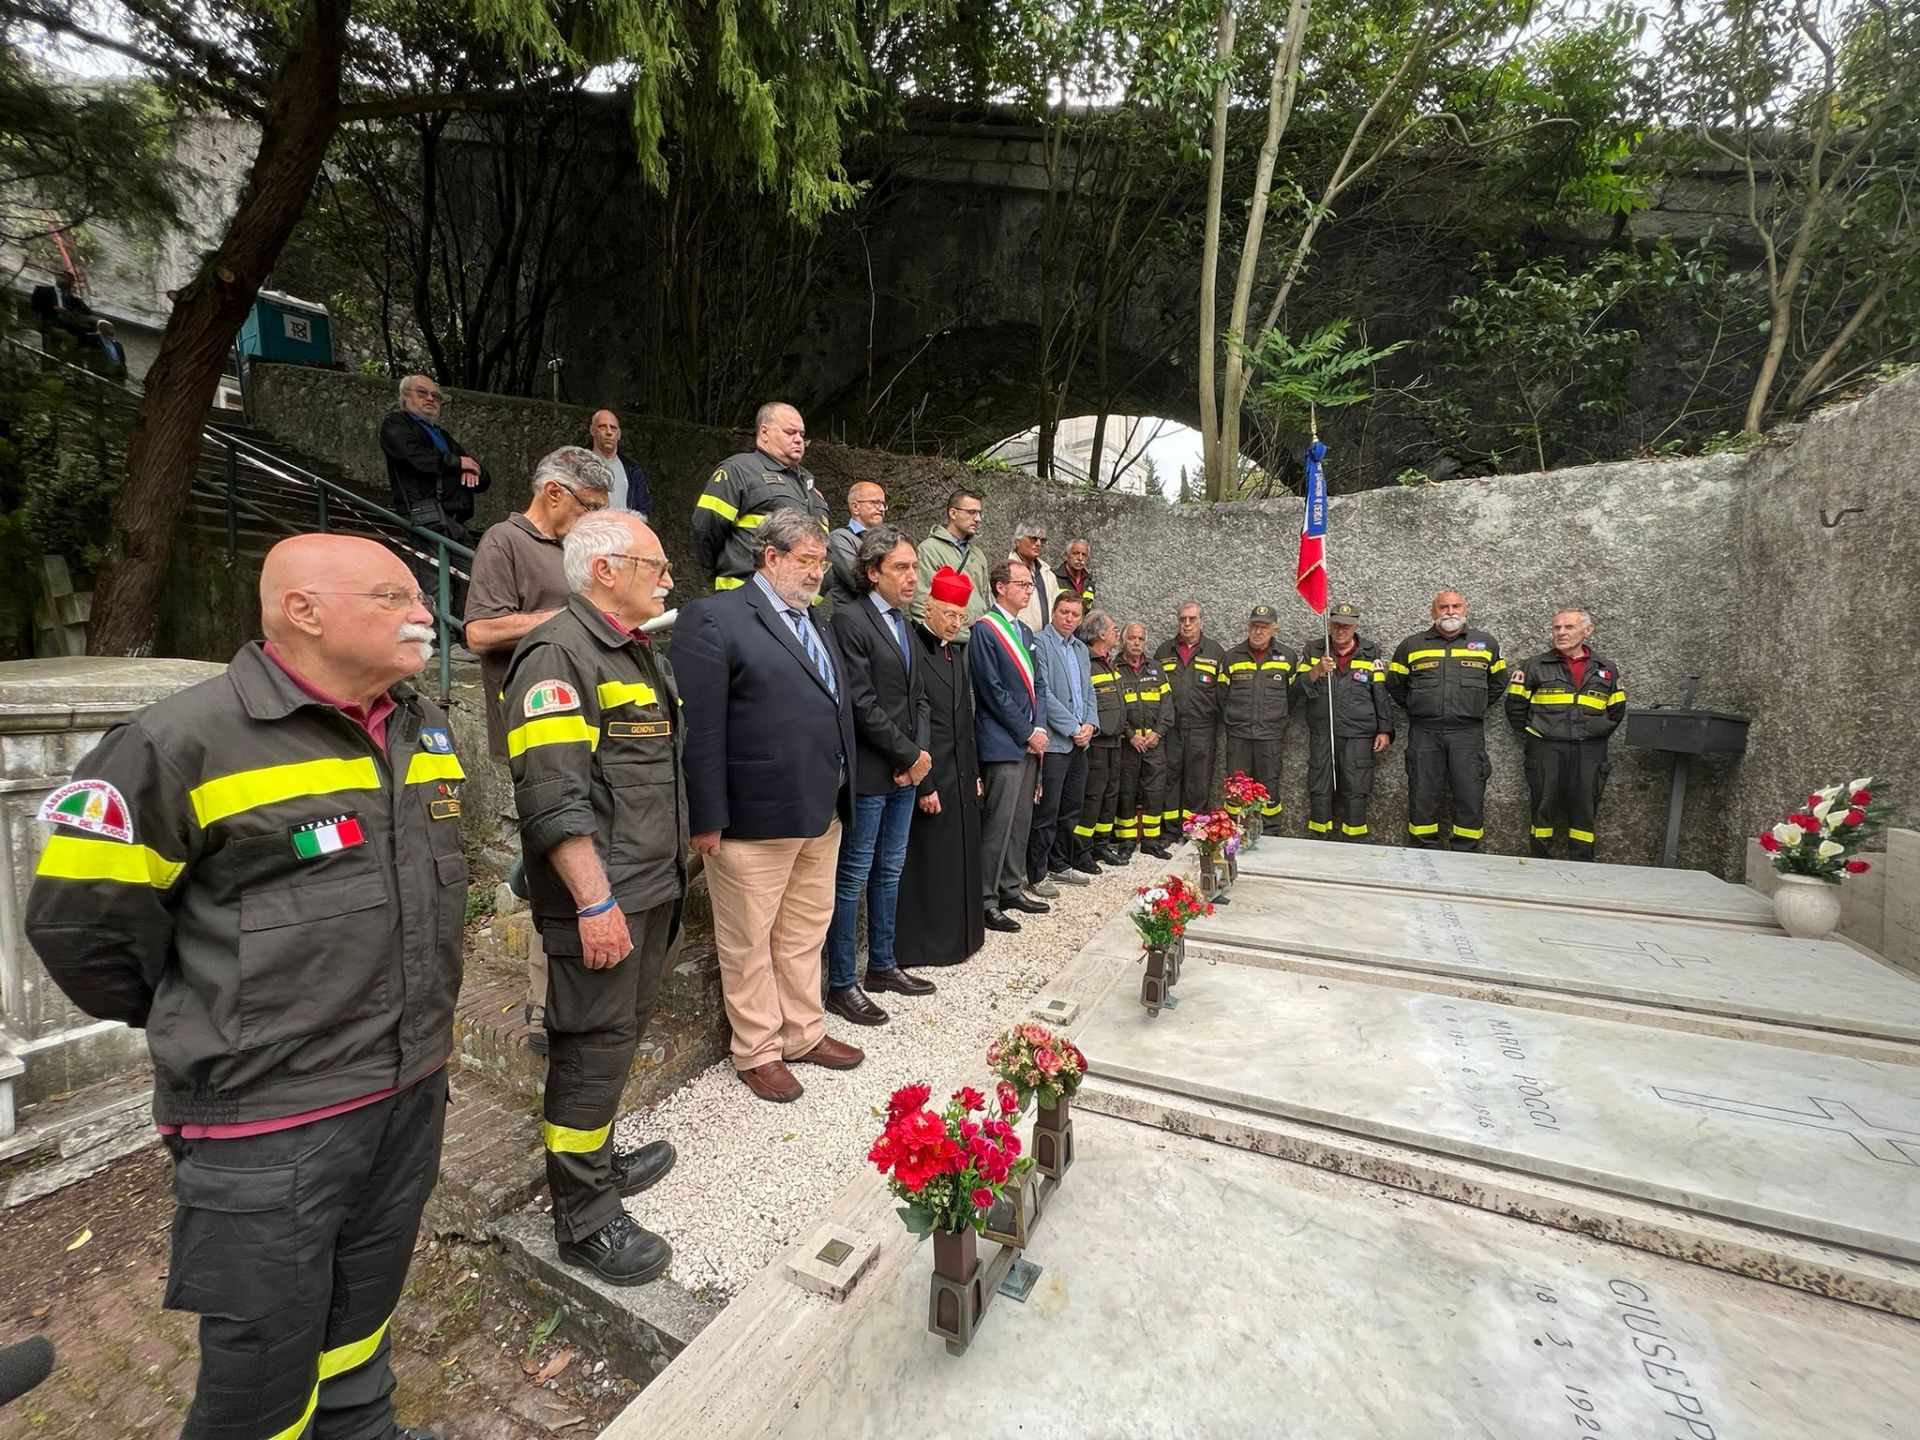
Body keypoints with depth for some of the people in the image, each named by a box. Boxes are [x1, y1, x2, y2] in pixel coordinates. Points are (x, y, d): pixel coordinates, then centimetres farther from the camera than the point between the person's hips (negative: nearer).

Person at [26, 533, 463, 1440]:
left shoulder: (426, 730, 3)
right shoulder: (187, 742, -17)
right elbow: (80, 919, -9)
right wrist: (197, 1026, 2)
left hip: (412, 1091, 6)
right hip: (267, 1125, -5)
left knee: (366, 1309, 26)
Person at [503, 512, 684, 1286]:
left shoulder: (643, 655, 16)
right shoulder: (558, 654, -15)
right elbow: (552, 797, -23)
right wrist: (595, 901, -24)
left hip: (652, 888, 9)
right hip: (598, 897, -9)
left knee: (618, 1036, 21)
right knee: (594, 1048, 3)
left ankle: (597, 1160, 40)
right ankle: (585, 1220, 20)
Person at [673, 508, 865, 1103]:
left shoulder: (813, 622, 16)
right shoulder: (714, 618, -9)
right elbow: (701, 729, -14)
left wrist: (843, 796, 12)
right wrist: (709, 819, -15)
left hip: (822, 814, 8)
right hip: (754, 819, -7)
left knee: (806, 933, 19)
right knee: (750, 943, 9)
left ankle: (804, 1034, 35)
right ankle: (757, 1052, 27)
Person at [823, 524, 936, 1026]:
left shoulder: (903, 622, 15)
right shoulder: (850, 619, -11)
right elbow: (862, 704, -17)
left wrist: (922, 751, 0)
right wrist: (909, 754, -11)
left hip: (907, 770, 8)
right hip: (869, 773, -8)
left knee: (889, 872, 16)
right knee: (853, 878, 2)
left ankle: (882, 965, 30)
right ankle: (841, 984, 14)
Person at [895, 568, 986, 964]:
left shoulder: (956, 652, 13)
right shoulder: (913, 649, -12)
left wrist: (974, 773, 15)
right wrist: (925, 784, -17)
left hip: (961, 777, 8)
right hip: (932, 777, -8)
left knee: (960, 856, 15)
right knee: (928, 861, 2)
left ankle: (959, 934, 30)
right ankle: (924, 943, 17)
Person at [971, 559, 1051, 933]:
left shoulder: (1025, 632, 17)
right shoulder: (985, 629, -9)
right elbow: (993, 691, -15)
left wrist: (1040, 727, 2)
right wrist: (1027, 733, -12)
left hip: (1030, 743, 8)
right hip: (1002, 744, -8)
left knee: (1021, 821, 14)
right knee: (998, 824, -5)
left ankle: (1011, 889, 26)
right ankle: (986, 900, 5)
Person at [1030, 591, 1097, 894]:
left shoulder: (1081, 649, 17)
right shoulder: (1040, 644, -8)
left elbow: (1089, 692, 19)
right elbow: (1043, 693, -15)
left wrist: (1091, 724, 1)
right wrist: (1072, 728, -14)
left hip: (1079, 742, 8)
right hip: (1054, 741, -8)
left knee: (1071, 810, 14)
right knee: (1046, 812, -3)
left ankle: (1059, 865, 27)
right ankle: (1037, 875, 6)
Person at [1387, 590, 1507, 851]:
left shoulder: (1486, 643, 9)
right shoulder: (1412, 645, 8)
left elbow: (1497, 683, 20)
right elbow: (1395, 684, 16)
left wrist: (1475, 709, 13)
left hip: (1468, 733, 0)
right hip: (1424, 732, 0)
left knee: (1470, 795, -1)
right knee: (1423, 793, 3)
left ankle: (1466, 853, 11)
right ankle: (1425, 853, 14)